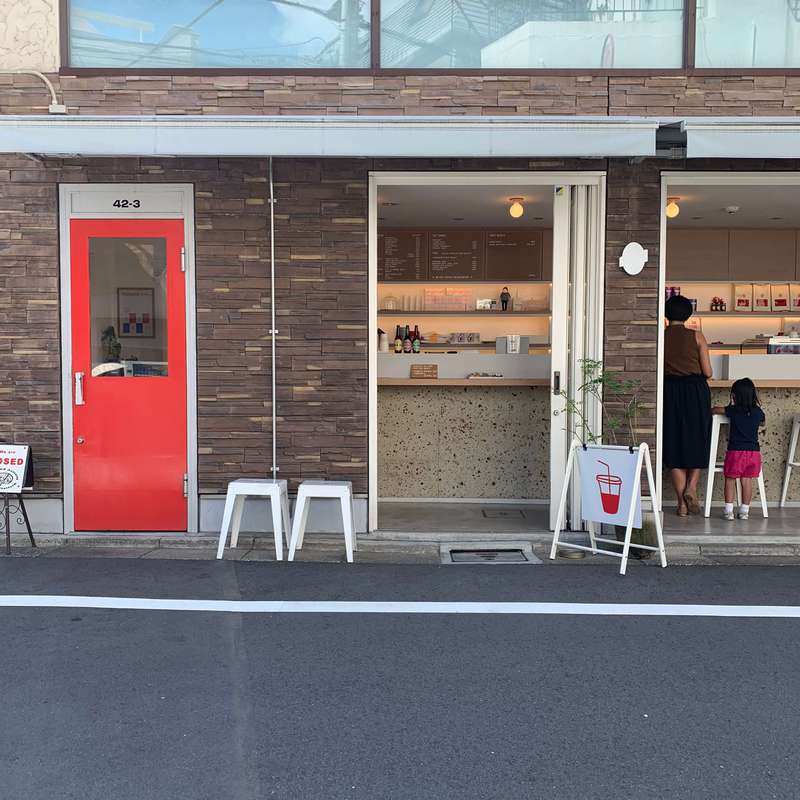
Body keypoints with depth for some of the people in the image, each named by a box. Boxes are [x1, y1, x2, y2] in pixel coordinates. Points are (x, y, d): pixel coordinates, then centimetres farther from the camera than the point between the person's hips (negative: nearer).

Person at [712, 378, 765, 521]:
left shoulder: (733, 410, -6)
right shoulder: (758, 412, 4)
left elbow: (714, 410, 7)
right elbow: (762, 422, 26)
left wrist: (713, 409, 30)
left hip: (735, 451, -3)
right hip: (753, 451, 3)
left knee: (730, 480, 6)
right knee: (747, 480, 10)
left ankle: (728, 510, 3)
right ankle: (744, 510, 15)